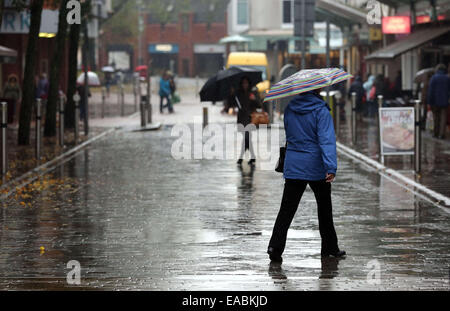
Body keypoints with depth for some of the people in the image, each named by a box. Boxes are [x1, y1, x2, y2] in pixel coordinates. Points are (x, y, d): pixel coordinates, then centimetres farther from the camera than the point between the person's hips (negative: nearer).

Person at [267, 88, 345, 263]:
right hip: (316, 167, -4)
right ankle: (330, 248, 23)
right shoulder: (320, 110, -12)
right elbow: (326, 140, -20)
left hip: (292, 167, 4)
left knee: (287, 209, 1)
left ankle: (275, 246, -14)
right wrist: (331, 167, -26)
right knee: (324, 208, 13)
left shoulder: (289, 109, 4)